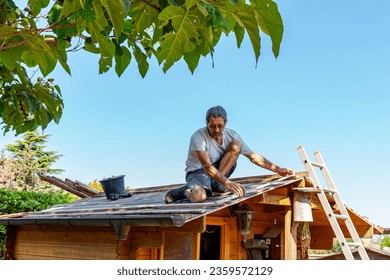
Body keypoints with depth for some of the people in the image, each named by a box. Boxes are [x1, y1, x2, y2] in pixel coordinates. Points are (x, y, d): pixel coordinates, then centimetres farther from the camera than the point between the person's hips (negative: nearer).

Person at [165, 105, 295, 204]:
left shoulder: (231, 135, -5)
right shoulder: (198, 137, -21)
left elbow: (254, 157, 1)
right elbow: (207, 166, -32)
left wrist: (278, 170, -3)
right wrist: (227, 182, -46)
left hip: (219, 172, 5)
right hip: (197, 171, -5)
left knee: (236, 146, -17)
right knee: (199, 197, -40)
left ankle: (214, 184, -17)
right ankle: (185, 191, -4)